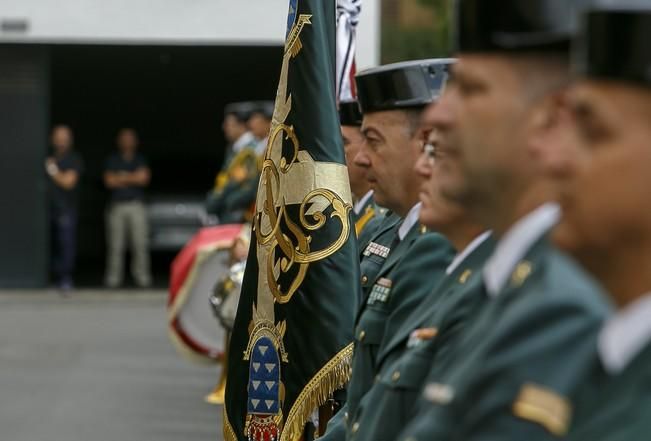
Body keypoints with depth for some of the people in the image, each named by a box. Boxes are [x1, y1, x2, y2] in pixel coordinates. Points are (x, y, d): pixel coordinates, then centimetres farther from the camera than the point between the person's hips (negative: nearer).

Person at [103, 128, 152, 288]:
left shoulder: (140, 159, 14)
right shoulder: (112, 160, 13)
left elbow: (144, 178, -2)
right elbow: (109, 181, -1)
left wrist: (122, 178, -1)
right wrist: (132, 178, 1)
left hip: (136, 205, 0)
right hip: (117, 205, 0)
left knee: (140, 243, -7)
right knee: (115, 245, -5)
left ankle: (142, 276, -4)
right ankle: (113, 278, -2)